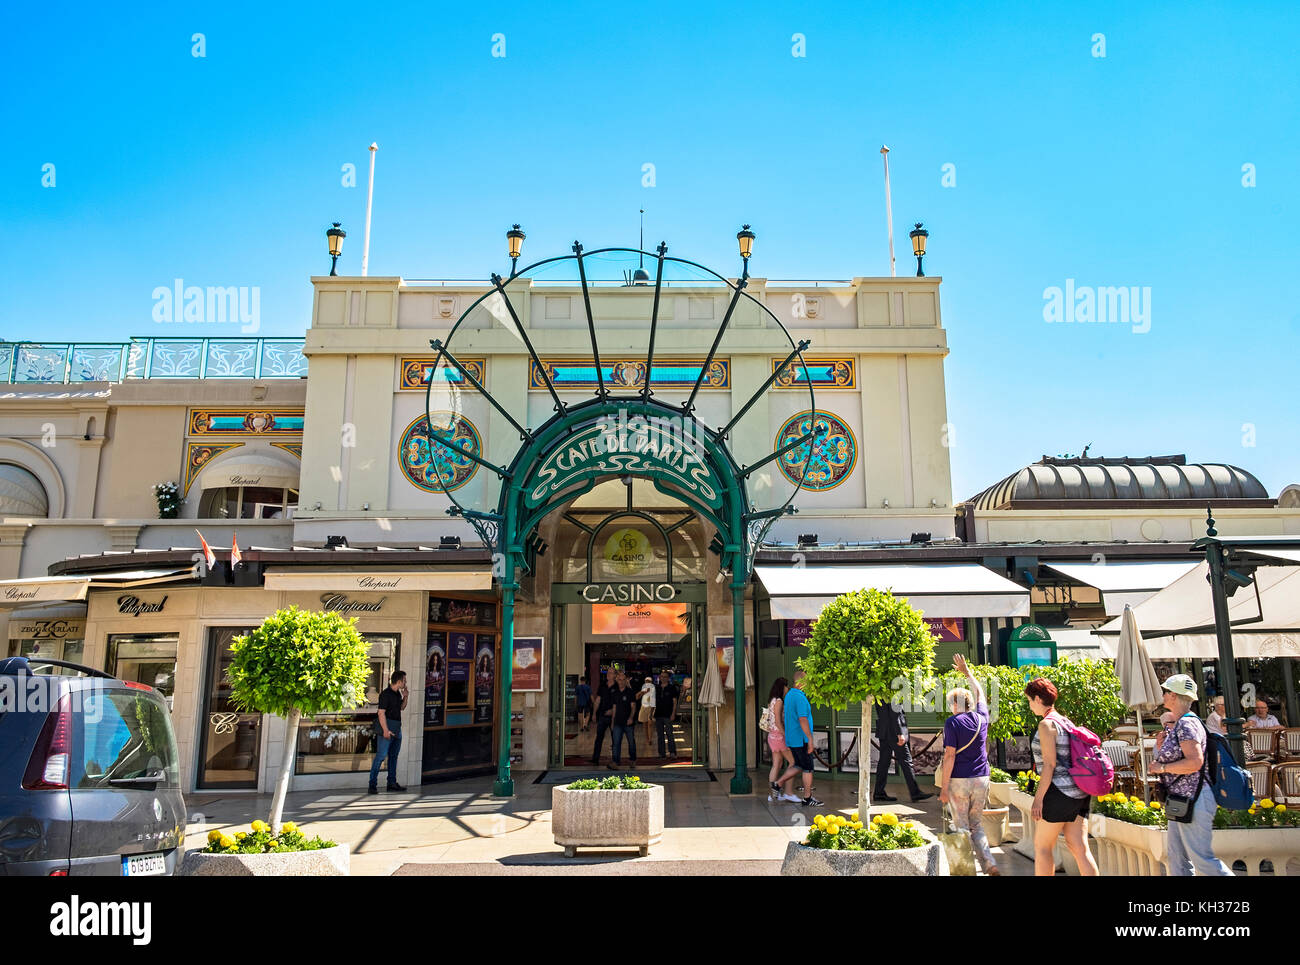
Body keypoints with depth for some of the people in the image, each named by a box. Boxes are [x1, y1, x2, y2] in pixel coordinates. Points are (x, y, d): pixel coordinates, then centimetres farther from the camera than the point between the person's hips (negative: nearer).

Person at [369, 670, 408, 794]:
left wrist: (405, 697, 6)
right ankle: (373, 784, -3)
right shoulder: (386, 694, -15)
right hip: (387, 728, -9)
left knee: (393, 756, 14)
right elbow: (381, 713, -18)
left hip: (397, 728, 9)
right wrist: (385, 730, -23)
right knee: (381, 756, -8)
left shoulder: (397, 693, 11)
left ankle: (392, 783, 22)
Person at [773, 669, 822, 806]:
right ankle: (807, 799, 7)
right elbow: (803, 720, -24)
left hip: (791, 739, 9)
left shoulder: (789, 695, 12)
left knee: (798, 766, 17)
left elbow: (783, 715, 21)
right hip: (801, 739, -9)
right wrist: (810, 739, -21)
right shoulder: (800, 697, -19)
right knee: (808, 768, 1)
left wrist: (784, 731, 27)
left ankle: (778, 783, 12)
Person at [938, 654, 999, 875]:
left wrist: (944, 788, -10)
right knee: (977, 825, 14)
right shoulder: (981, 717, 5)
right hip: (981, 779, 5)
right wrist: (966, 671, 38)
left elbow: (950, 755, -14)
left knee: (962, 827, 4)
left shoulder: (952, 723, -9)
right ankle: (989, 864, -3)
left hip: (959, 780, -5)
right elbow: (980, 694, 25)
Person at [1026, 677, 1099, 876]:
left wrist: (1038, 798, -15)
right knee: (1079, 847, 6)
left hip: (1060, 790, -8)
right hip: (1079, 792, 8)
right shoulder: (1066, 722, 14)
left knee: (1042, 846, 4)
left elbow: (1049, 765, -17)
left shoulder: (1046, 724, -13)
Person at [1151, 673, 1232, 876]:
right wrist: (1161, 747, 6)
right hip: (1180, 801, 10)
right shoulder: (1176, 725, 15)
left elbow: (1195, 762, -26)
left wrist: (1162, 768, -16)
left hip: (1193, 800, -10)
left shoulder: (1187, 723, -15)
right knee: (1176, 858, 10)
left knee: (1202, 858, -5)